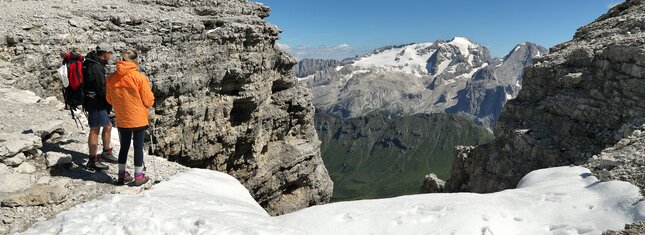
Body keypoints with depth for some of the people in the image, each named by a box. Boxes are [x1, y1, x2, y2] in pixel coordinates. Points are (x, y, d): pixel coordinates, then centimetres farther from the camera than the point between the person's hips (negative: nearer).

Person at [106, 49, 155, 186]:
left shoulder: (112, 78, -2)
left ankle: (122, 175, 26)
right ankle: (138, 177, 15)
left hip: (122, 120, 4)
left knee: (124, 146, 17)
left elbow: (109, 99, 9)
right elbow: (148, 100, -11)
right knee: (138, 146, 7)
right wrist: (148, 105, 10)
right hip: (139, 119, -4)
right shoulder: (140, 77, -16)